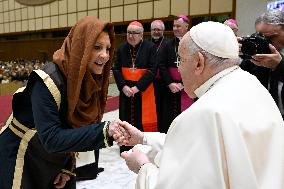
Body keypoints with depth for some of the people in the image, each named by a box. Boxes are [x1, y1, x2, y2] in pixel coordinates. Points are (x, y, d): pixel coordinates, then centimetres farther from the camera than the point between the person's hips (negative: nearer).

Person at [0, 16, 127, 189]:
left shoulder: (92, 82, -8)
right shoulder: (49, 81, -28)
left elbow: (79, 127, 0)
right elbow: (51, 139, -33)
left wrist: (68, 167, -3)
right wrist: (104, 131, -42)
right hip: (21, 162, -6)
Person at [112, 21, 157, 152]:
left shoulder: (150, 47, -6)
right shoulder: (121, 48, 4)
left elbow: (152, 70, -11)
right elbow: (116, 69, 4)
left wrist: (137, 87, -16)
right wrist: (123, 86, -10)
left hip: (144, 91, -3)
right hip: (126, 90, 4)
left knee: (143, 119, -1)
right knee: (126, 118, 9)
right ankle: (125, 148, 23)